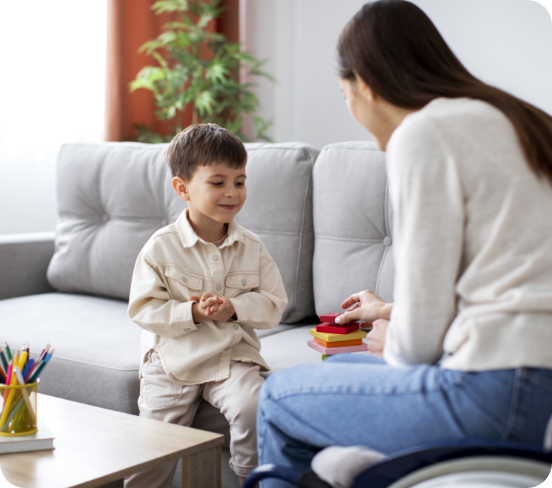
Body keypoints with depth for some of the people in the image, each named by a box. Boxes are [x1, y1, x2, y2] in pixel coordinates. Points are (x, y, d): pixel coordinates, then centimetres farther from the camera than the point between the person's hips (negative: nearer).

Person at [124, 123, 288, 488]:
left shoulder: (252, 247, 3)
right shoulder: (161, 247, -5)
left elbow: (275, 303, 3)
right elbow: (143, 309, -6)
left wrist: (236, 308, -15)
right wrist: (190, 313, -20)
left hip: (232, 356, 1)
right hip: (172, 358, -1)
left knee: (252, 407, -25)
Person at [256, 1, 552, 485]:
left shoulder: (423, 132, -11)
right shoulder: (507, 118, 17)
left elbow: (421, 336, -12)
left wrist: (395, 345, 12)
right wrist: (394, 312, 35)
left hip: (500, 394, -10)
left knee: (280, 396, 5)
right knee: (339, 369, 26)